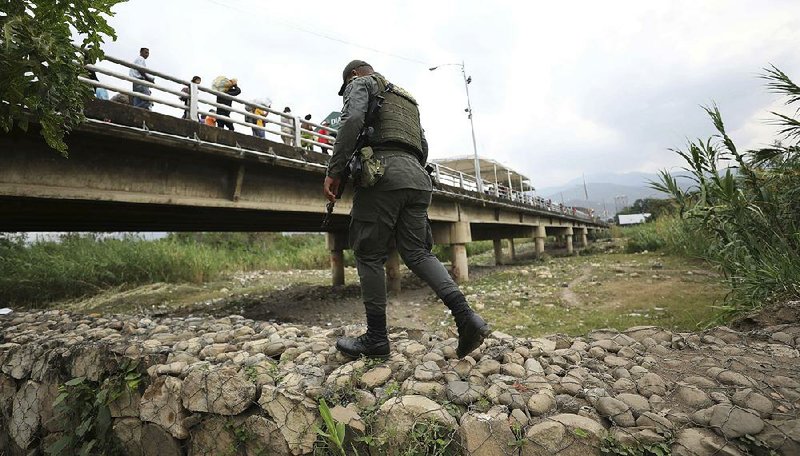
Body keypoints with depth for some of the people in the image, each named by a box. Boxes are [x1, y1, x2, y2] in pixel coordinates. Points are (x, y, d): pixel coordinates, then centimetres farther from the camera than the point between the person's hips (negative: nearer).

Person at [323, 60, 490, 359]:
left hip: (382, 170, -7)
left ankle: (376, 338, 6)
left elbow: (352, 120, -9)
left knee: (369, 255, 0)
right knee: (417, 252, 6)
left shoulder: (361, 82, 13)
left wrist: (333, 171, -12)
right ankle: (465, 315, -9)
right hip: (417, 177, 7)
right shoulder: (406, 97, 34)